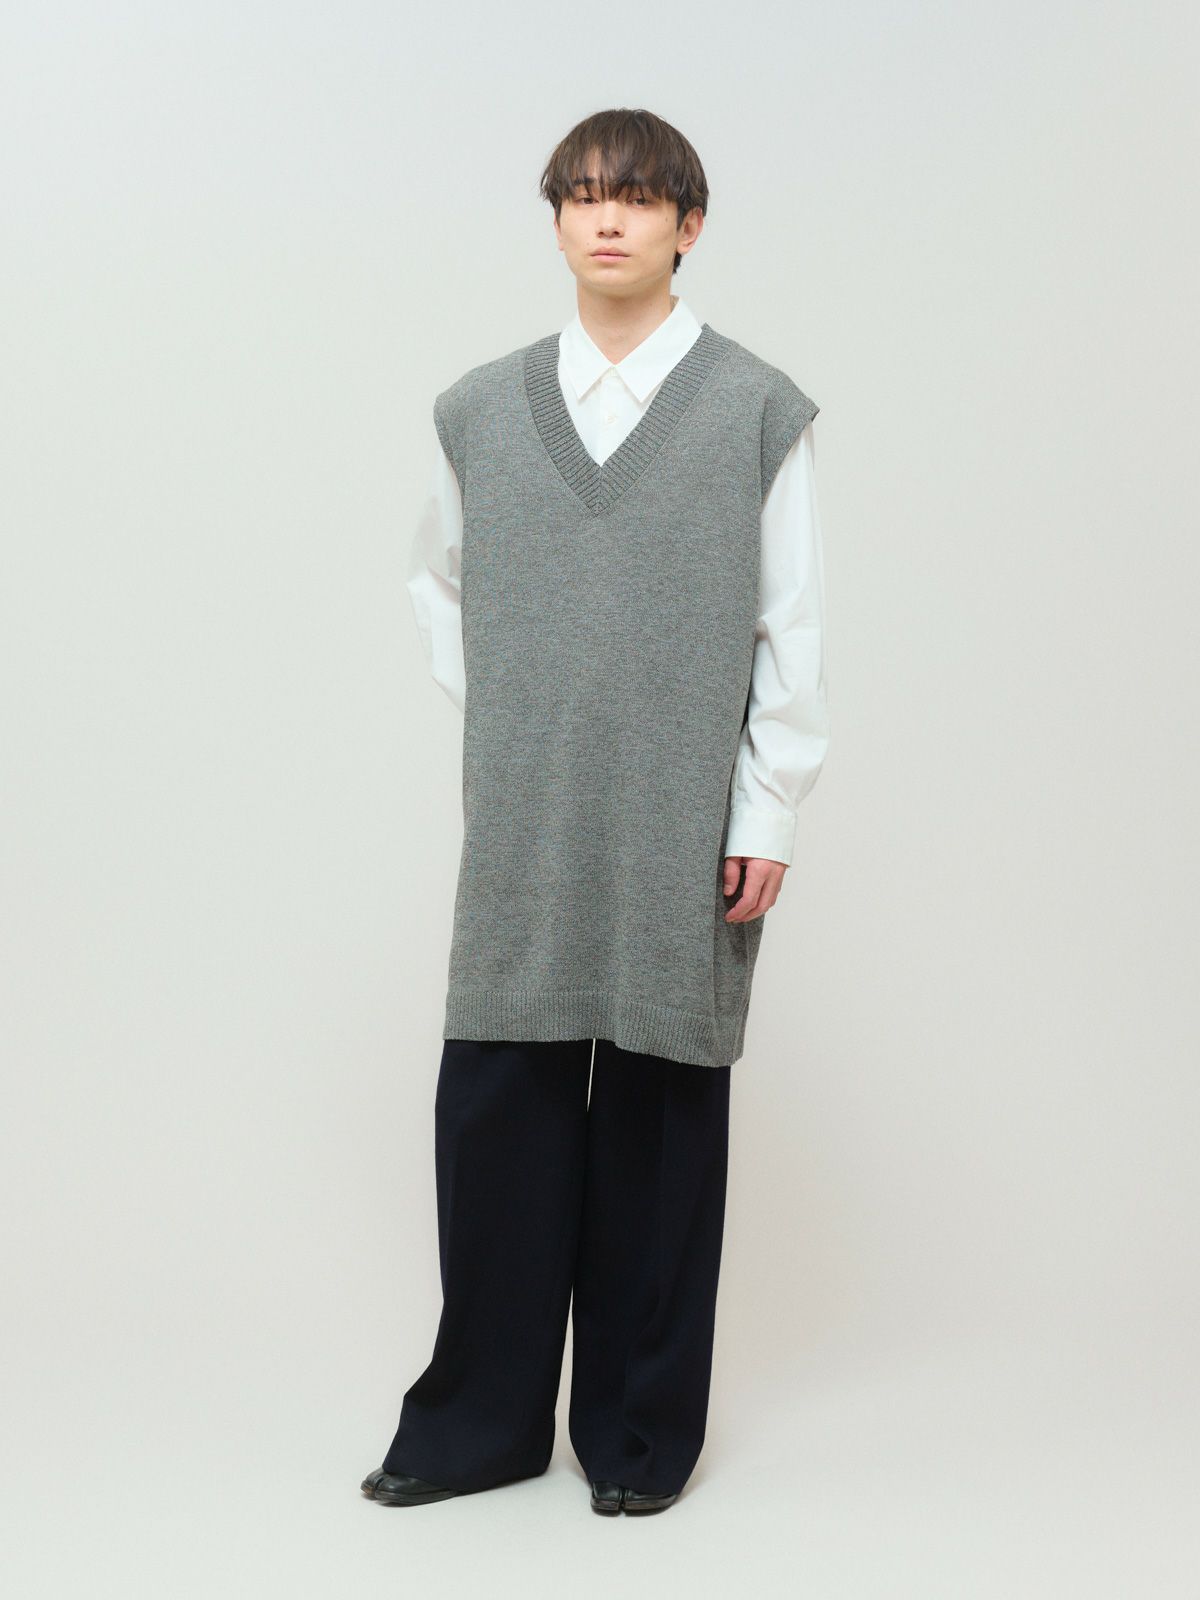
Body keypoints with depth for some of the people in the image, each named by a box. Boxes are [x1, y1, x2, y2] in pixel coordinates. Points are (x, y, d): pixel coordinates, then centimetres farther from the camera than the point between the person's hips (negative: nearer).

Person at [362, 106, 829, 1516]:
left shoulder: (758, 411, 1)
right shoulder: (482, 408, 8)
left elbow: (792, 631, 0)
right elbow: (435, 577, 22)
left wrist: (768, 815, -4)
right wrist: (488, 711, 10)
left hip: (685, 827, -2)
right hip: (522, 827, 2)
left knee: (660, 1114, 5)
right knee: (494, 1105, 3)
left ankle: (642, 1431, 19)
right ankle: (481, 1418, 18)